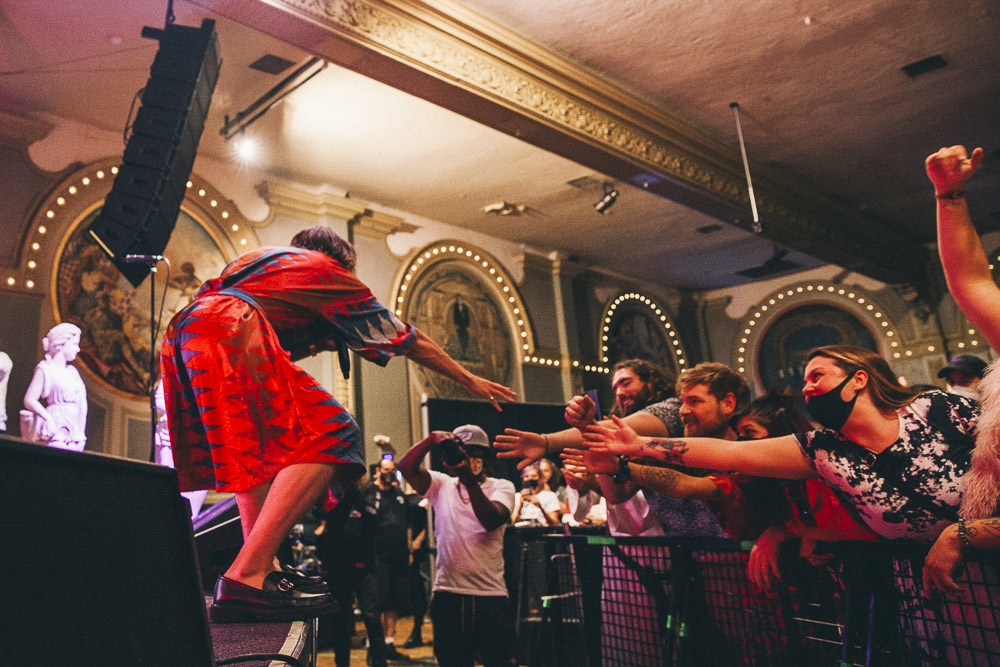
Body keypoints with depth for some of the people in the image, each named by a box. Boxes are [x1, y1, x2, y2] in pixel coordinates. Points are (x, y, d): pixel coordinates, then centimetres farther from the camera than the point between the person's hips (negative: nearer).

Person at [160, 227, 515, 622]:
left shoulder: (258, 259, 37)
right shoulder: (330, 271, 19)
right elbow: (411, 343, 24)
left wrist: (312, 345, 33)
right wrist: (470, 381, 33)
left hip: (181, 334, 9)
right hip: (228, 333, -9)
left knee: (254, 449, 19)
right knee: (328, 436, -14)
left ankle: (263, 570, 7)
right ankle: (247, 575, -23)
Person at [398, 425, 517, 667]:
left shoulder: (501, 487, 5)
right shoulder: (442, 485, 10)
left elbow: (491, 520, -16)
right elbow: (406, 467, -6)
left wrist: (470, 479, -25)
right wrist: (432, 438, -19)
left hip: (492, 595, -2)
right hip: (448, 595, 2)